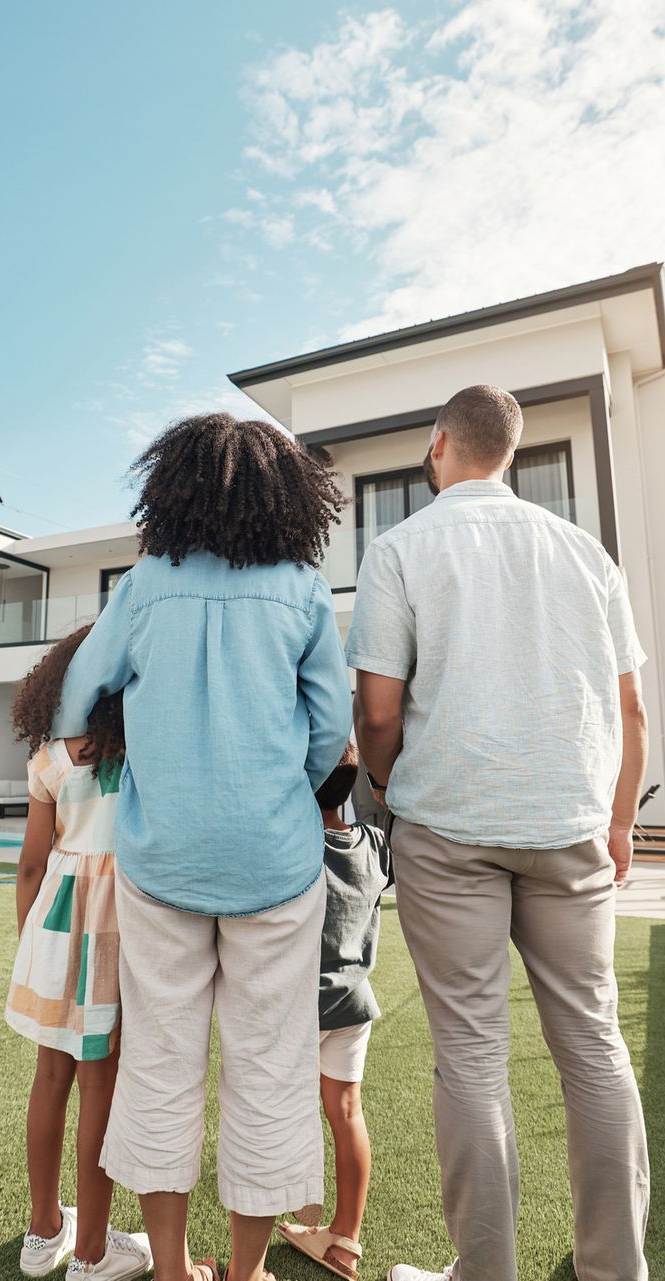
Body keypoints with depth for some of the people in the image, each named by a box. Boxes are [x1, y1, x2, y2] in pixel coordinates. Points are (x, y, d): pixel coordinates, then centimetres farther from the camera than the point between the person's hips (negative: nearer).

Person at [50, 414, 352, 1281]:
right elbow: (332, 724, -1)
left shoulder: (146, 584, 1)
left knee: (160, 1064, 18)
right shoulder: (302, 590, -2)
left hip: (158, 856, 2)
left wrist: (71, 746, 31)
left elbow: (79, 692, 10)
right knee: (268, 1068, 15)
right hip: (274, 858, -1)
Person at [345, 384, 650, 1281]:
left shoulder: (400, 550, -2)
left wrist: (387, 788, 12)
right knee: (592, 1040, 14)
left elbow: (379, 710, -7)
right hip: (571, 826, 4)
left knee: (471, 1049, 8)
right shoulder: (583, 548, 9)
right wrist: (619, 821, 18)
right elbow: (629, 708, 8)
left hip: (448, 827, -3)